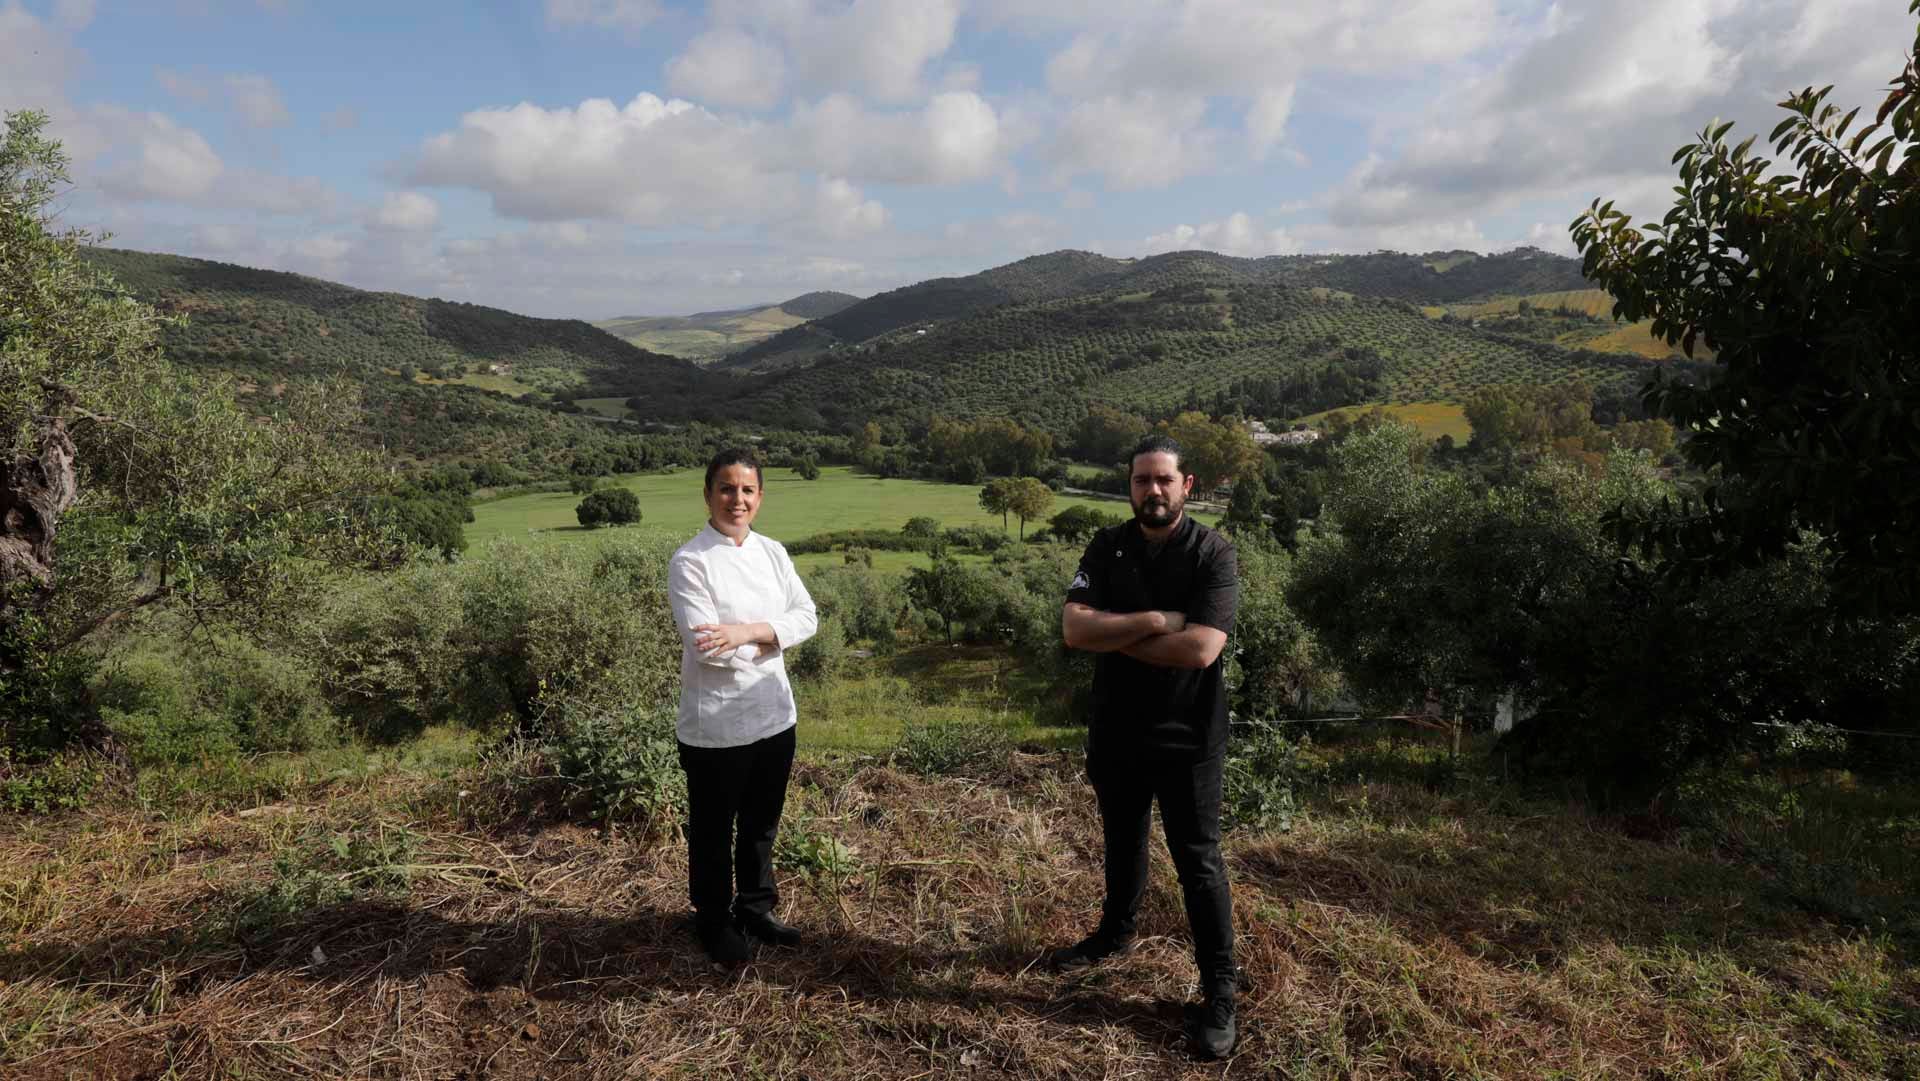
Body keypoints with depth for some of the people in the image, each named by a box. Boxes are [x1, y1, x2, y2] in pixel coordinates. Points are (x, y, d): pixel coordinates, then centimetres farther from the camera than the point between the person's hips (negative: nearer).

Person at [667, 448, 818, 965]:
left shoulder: (773, 552, 3)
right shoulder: (689, 562, -14)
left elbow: (806, 617, -5)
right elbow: (705, 646, -21)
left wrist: (747, 632, -20)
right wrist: (773, 635, -12)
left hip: (773, 715, 5)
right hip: (716, 725, -5)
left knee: (761, 823, 21)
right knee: (713, 830, 14)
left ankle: (756, 909, 42)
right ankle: (715, 922, 36)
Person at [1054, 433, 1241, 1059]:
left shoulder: (1213, 553, -15)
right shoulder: (1107, 548, -3)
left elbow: (1201, 649, -26)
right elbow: (1073, 629, -15)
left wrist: (1113, 634, -16)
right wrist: (1154, 621, -24)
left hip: (1187, 737, -4)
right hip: (1117, 731, 4)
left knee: (1197, 862, 5)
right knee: (1122, 842, 24)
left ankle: (1220, 990, 21)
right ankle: (1116, 933, 47)